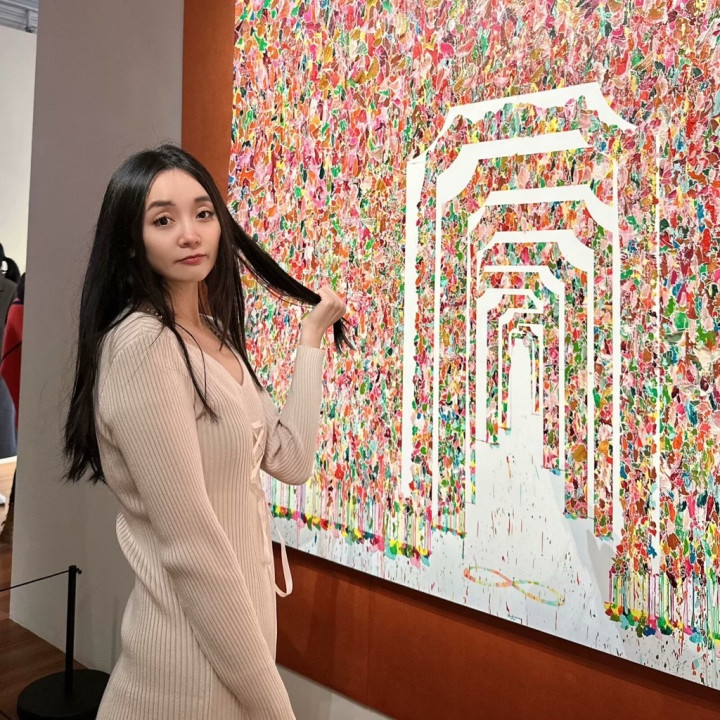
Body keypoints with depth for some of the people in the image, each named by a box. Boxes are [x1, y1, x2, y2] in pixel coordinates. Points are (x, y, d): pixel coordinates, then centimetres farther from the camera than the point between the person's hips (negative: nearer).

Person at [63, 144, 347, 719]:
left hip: (238, 608, 9)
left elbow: (290, 459, 3)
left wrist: (311, 339, 8)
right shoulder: (142, 345, -22)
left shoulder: (215, 336, 6)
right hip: (194, 639, -8)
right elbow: (189, 545, -24)